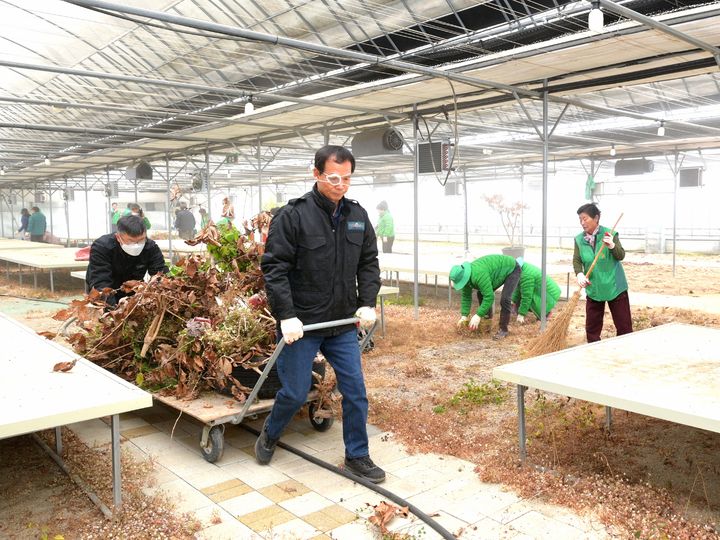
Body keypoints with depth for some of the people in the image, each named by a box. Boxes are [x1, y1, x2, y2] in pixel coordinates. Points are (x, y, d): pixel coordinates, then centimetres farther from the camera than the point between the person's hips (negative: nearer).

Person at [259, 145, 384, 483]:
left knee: (355, 392, 7)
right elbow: (274, 267, -14)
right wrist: (287, 316, -20)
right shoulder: (293, 215, -11)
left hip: (343, 325, 5)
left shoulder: (357, 216, 6)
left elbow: (368, 263, 12)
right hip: (301, 325, -5)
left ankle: (357, 456, 25)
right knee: (295, 393, 6)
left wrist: (367, 304, 0)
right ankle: (270, 436, 36)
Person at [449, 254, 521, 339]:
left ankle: (503, 329, -8)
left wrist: (478, 315, -37)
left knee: (505, 299, -22)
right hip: (500, 270, 9)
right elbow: (466, 297, -2)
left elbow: (489, 297, -39)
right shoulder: (465, 276, -12)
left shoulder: (479, 275, -40)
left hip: (511, 269, -9)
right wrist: (464, 315, -8)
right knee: (481, 294, 5)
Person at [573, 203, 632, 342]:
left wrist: (612, 246, -32)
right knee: (591, 327, 8)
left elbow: (621, 256, -12)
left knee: (624, 325, 3)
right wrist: (579, 274, -25)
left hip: (614, 286, -3)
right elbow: (576, 260, -5)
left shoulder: (610, 234, -9)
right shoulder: (579, 239, -1)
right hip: (593, 288, 3)